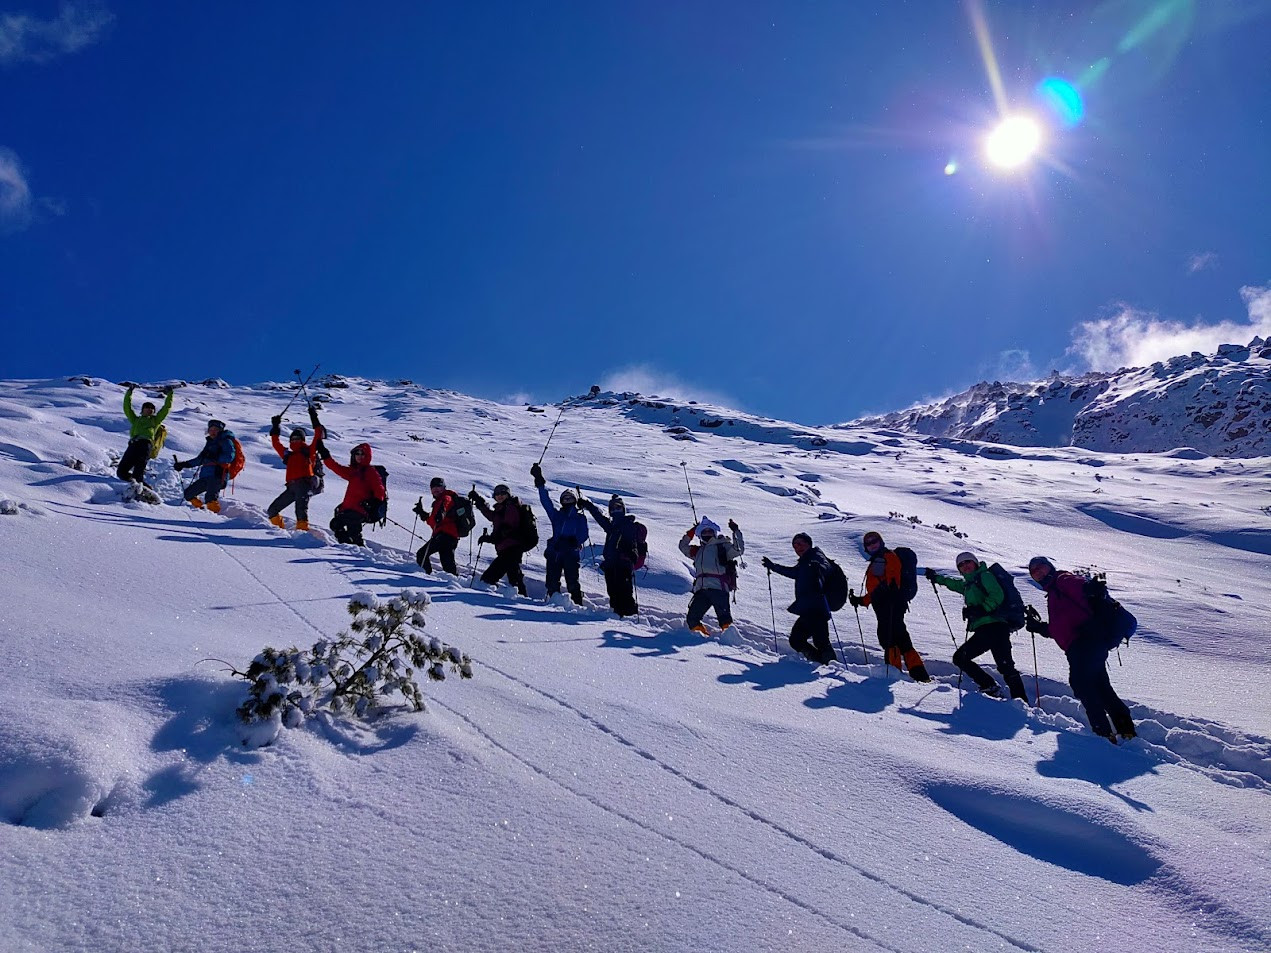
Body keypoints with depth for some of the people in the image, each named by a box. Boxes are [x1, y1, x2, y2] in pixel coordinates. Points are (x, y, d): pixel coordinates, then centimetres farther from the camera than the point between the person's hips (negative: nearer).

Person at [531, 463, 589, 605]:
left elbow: (584, 534, 0)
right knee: (552, 581, 1)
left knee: (572, 582, -9)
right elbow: (545, 501, 13)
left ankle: (577, 603, -5)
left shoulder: (580, 518, 10)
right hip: (554, 552, 3)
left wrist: (575, 541, -21)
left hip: (572, 554, -3)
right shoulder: (556, 515, 17)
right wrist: (540, 484, 8)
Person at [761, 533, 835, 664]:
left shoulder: (816, 557, -3)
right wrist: (772, 566, 51)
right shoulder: (803, 563, 21)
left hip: (816, 610, -10)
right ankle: (821, 662, 17)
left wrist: (817, 567, -49)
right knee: (795, 640, 12)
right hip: (806, 612, 10)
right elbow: (793, 572, 42)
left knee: (821, 642, -17)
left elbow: (824, 567, -26)